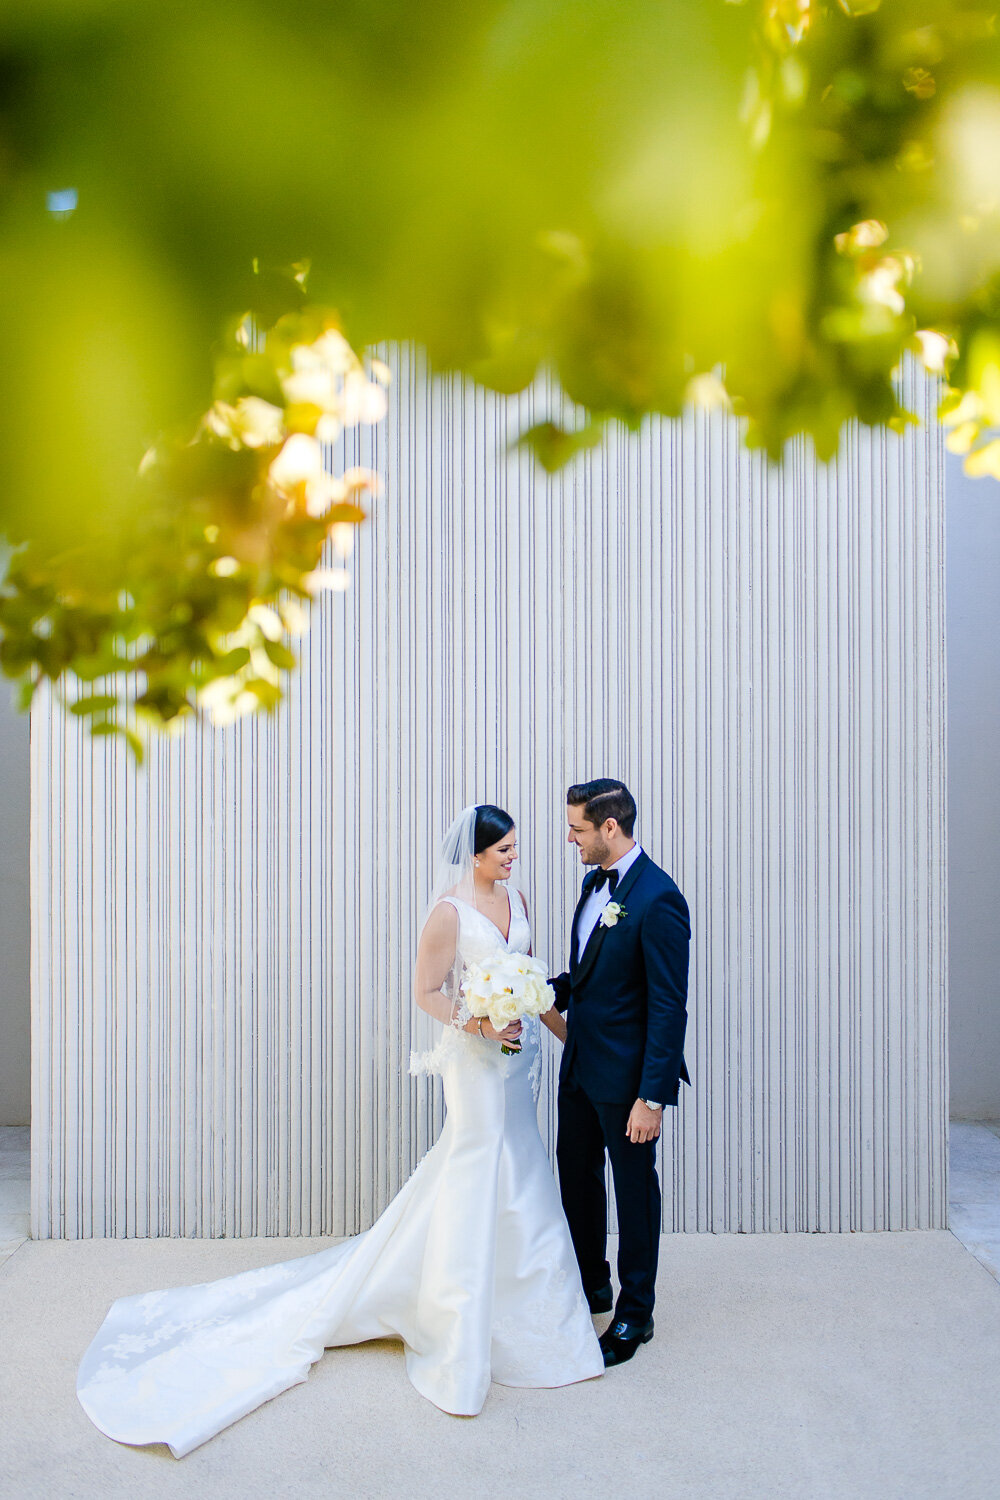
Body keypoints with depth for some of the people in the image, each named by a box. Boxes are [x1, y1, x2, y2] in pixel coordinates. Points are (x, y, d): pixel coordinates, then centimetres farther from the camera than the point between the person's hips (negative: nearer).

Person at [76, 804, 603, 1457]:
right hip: (476, 1060, -7)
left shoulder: (515, 898, 5)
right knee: (476, 1181, 1)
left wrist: (559, 1023, 11)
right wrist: (478, 1024, -23)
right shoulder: (449, 911, -17)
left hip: (520, 1053, 7)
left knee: (512, 1178, 18)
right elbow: (427, 992, -13)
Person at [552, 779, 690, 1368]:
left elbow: (669, 1007, -22)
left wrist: (652, 1097, -22)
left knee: (635, 1189, 9)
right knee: (576, 1173, 21)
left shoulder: (658, 898, -22)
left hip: (627, 1075, -9)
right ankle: (591, 1284, 41)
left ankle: (635, 1314, 27)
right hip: (581, 1064, 9)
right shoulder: (595, 883, 6)